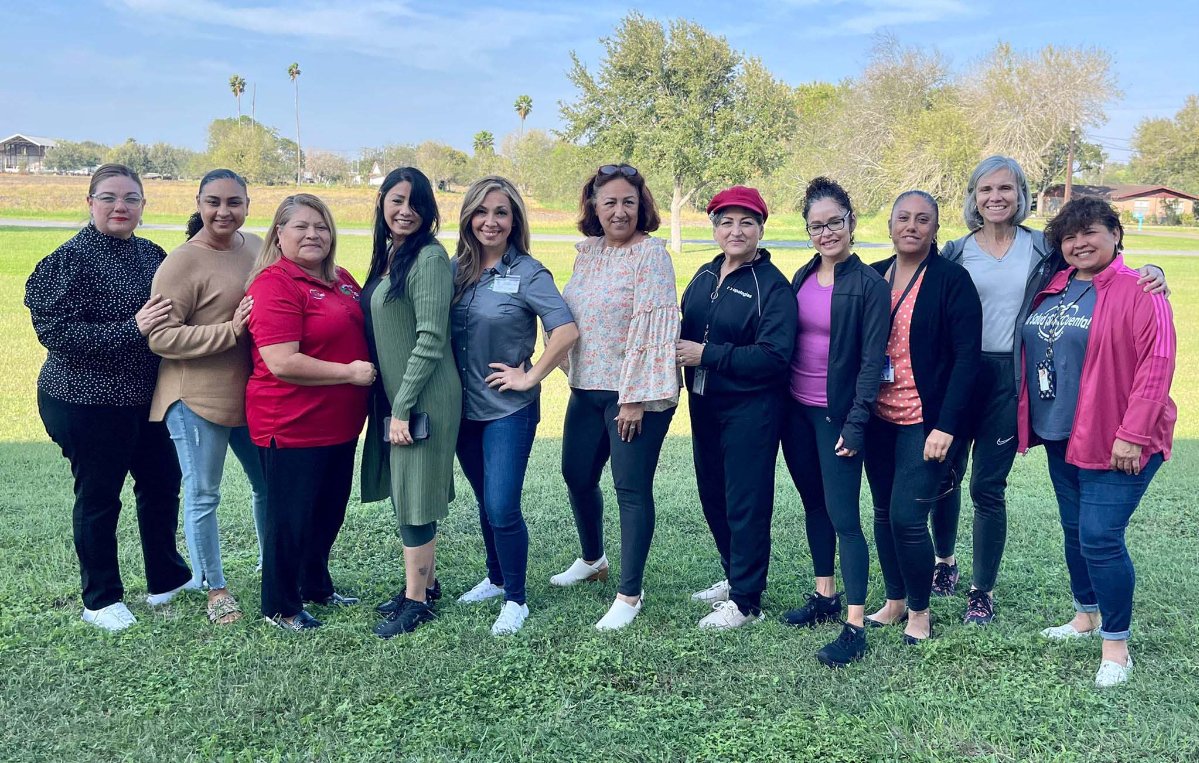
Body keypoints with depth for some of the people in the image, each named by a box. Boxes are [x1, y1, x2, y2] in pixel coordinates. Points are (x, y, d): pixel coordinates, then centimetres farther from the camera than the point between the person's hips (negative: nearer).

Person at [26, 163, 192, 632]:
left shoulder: (152, 255, 6)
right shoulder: (70, 259, -13)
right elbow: (54, 331, -20)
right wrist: (131, 329, -26)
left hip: (146, 396, 7)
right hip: (87, 401, -6)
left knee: (163, 481, 16)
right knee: (99, 497, 5)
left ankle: (166, 579, 35)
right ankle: (101, 599, 23)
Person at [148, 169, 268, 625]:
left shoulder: (255, 247, 5)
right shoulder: (181, 264, -15)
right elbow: (161, 337, -19)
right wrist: (231, 331, -24)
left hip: (252, 393, 7)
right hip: (197, 397, -7)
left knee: (269, 483, 18)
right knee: (202, 496, 6)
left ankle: (271, 566, 38)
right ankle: (214, 588, 22)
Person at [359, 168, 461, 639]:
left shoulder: (429, 256, -15)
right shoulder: (387, 256, 12)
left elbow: (430, 339, -19)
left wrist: (403, 407, -18)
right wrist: (389, 402, 12)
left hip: (421, 400, -8)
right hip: (392, 396, 8)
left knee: (414, 498, 0)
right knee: (407, 493, 16)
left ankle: (417, 601, 14)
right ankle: (425, 582, 31)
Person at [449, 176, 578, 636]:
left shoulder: (527, 273, -11)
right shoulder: (456, 270, 3)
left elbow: (567, 330, -19)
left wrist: (530, 377, -15)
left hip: (509, 411, -5)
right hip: (465, 408, 5)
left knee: (502, 508, -6)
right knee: (485, 503, 18)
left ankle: (515, 600, 12)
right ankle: (495, 579, 37)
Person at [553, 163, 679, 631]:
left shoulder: (651, 254, -12)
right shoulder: (587, 251, 10)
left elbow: (651, 327, -18)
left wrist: (635, 398, -20)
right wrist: (572, 372, 13)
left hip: (633, 391, -8)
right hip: (587, 387, 8)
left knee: (632, 489, -2)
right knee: (577, 475, 19)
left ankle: (629, 595, 10)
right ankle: (592, 559, 43)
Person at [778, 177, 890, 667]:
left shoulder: (868, 284, -9)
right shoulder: (801, 278, 8)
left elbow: (872, 359, -12)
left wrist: (856, 423, -16)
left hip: (836, 415, -6)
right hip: (796, 410, 6)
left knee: (843, 515, -6)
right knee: (814, 504, 17)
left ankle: (855, 627, 1)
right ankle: (824, 596, 32)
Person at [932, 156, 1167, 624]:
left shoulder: (1044, 247, 5)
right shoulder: (956, 252, 4)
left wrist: (1149, 273, -10)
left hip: (1009, 379, -1)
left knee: (987, 487, 2)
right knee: (943, 475, 7)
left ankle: (983, 590, 19)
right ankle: (945, 561, 35)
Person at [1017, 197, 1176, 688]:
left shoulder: (1138, 291, -12)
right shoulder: (1053, 290, 10)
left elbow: (1157, 362, -17)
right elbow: (1034, 352, 17)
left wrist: (1132, 434, -21)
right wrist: (1034, 420, 11)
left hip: (1113, 442, -7)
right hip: (1060, 436, 7)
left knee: (1100, 538, -8)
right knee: (1075, 531, 18)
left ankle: (1116, 645, 7)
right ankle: (1087, 615, 36)